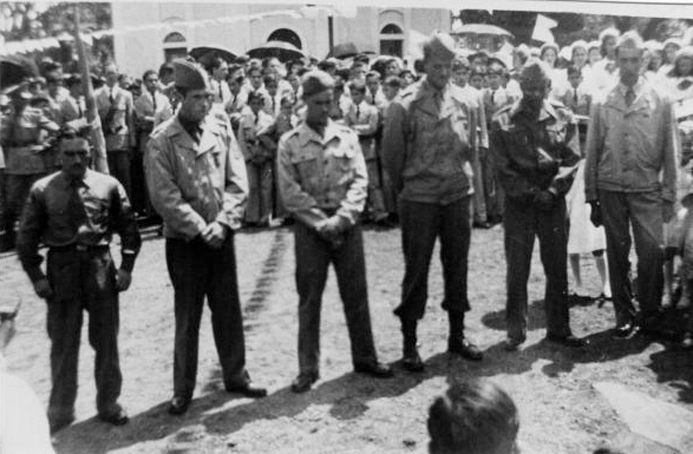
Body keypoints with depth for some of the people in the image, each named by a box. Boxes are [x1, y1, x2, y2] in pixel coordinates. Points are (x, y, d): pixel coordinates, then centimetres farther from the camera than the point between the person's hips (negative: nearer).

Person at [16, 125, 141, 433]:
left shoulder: (108, 186, -1)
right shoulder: (43, 190, -1)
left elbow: (129, 228, 5)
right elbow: (26, 238, 3)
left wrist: (126, 266, -2)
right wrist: (36, 276, -3)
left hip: (100, 266, 1)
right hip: (61, 269, 0)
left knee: (106, 341, 10)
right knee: (63, 345, 10)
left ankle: (109, 404, 28)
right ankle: (60, 411, 27)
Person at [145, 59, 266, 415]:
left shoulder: (221, 129, 2)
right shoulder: (161, 140, -9)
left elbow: (237, 182, 0)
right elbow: (164, 196, -13)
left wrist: (222, 223, -12)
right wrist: (201, 229, -16)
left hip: (221, 236, 3)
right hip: (184, 240, -3)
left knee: (228, 310, 13)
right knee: (187, 317, 6)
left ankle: (235, 375, 28)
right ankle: (183, 389, 20)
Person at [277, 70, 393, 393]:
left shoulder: (347, 136, 5)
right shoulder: (289, 143, -1)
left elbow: (360, 181, -1)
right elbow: (291, 192, -7)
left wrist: (341, 218, -14)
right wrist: (322, 223, -13)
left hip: (347, 225, 2)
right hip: (310, 227, -2)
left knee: (356, 294, 9)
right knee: (309, 299, 5)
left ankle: (365, 358, 25)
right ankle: (308, 369, 17)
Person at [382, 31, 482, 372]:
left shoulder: (463, 100, 4)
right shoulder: (405, 103, -8)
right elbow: (391, 151, -2)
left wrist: (463, 176, 15)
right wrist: (404, 184, 7)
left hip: (459, 194, 4)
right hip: (419, 199, -4)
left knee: (457, 265, 12)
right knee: (416, 269, 2)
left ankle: (457, 335, 26)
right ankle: (409, 343, 14)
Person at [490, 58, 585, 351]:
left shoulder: (563, 118, 5)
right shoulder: (503, 121, 0)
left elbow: (572, 159, 1)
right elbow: (502, 167, -4)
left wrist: (552, 191, -13)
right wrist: (531, 193, -12)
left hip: (553, 201, 2)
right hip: (518, 202, -1)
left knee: (557, 267, 7)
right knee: (517, 270, 2)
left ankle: (558, 328, 20)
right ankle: (515, 331, 13)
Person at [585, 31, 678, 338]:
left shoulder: (661, 103, 3)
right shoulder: (601, 104, 5)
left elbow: (669, 153, 4)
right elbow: (592, 153, 6)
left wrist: (669, 196, 0)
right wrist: (592, 197, 5)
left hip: (647, 189, -1)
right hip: (610, 189, 1)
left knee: (652, 250, -8)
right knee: (617, 253, 6)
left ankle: (650, 313, 13)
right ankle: (624, 315, 20)